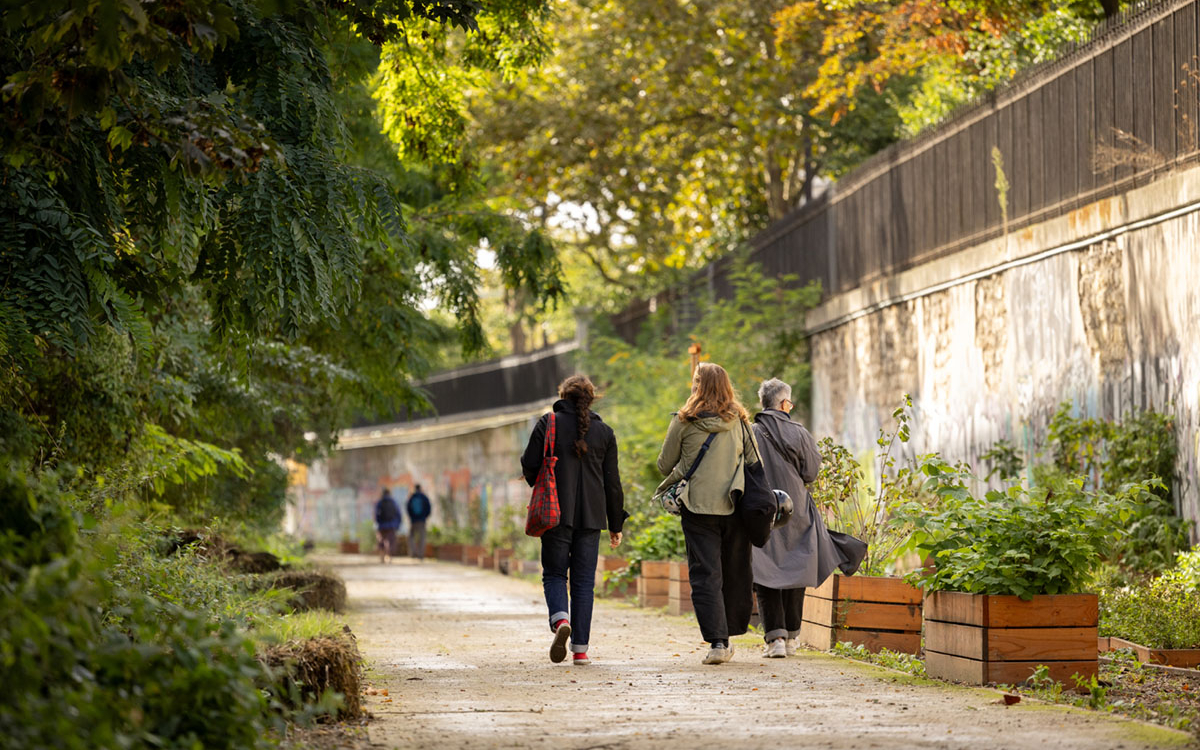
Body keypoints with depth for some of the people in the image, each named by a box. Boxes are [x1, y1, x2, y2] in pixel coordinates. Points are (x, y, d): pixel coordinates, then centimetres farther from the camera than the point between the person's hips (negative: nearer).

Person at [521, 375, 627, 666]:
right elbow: (612, 482, 6)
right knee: (584, 580, 6)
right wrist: (615, 525, 13)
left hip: (556, 514, -2)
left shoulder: (547, 424, -1)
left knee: (554, 573, 9)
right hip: (591, 515, 2)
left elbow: (529, 467, -3)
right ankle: (580, 648, 3)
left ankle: (560, 619, -21)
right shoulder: (604, 431, 6)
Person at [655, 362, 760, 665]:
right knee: (735, 574, 13)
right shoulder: (739, 421, 1)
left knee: (705, 576, -1)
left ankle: (717, 641, -11)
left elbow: (665, 464, 3)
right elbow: (755, 464, 7)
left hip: (698, 507, -2)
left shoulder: (684, 421, -5)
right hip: (734, 506, 2)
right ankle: (728, 638, 20)